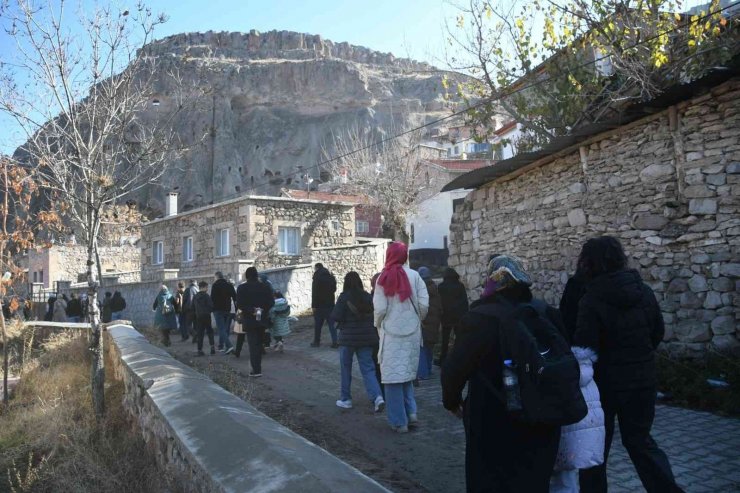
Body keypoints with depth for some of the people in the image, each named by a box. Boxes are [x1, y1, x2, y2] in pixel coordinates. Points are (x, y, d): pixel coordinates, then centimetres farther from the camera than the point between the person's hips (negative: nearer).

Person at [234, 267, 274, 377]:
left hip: (249, 320, -3)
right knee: (259, 343, 15)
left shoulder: (242, 288, -7)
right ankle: (257, 367, 22)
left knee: (253, 344, -2)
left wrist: (251, 311, -8)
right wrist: (262, 310, -2)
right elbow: (271, 302, -4)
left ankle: (256, 370, -8)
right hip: (262, 319, 3)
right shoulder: (265, 287, 1)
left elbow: (239, 304, -14)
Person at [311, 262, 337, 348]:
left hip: (320, 305, -5)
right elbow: (334, 289, 19)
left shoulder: (317, 278, -11)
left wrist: (314, 305, -14)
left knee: (318, 324, 7)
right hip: (330, 304, 5)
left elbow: (314, 293, -15)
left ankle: (316, 342, 14)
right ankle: (335, 342, -2)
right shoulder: (331, 277, 8)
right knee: (331, 324, 5)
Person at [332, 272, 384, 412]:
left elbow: (336, 317, -14)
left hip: (348, 338, -3)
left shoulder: (344, 297, -12)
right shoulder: (368, 297, 0)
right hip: (366, 338, 3)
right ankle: (377, 397, -12)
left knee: (346, 369, 13)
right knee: (368, 369, 5)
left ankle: (345, 399, 21)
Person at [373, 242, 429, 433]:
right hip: (411, 332, 2)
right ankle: (411, 411, 13)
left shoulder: (383, 279, -8)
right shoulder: (414, 276, -4)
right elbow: (424, 304, -8)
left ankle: (399, 421, 9)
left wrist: (378, 325, 9)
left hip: (391, 333, -2)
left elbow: (380, 308, -11)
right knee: (408, 373, 20)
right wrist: (416, 320, 11)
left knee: (393, 375, 5)